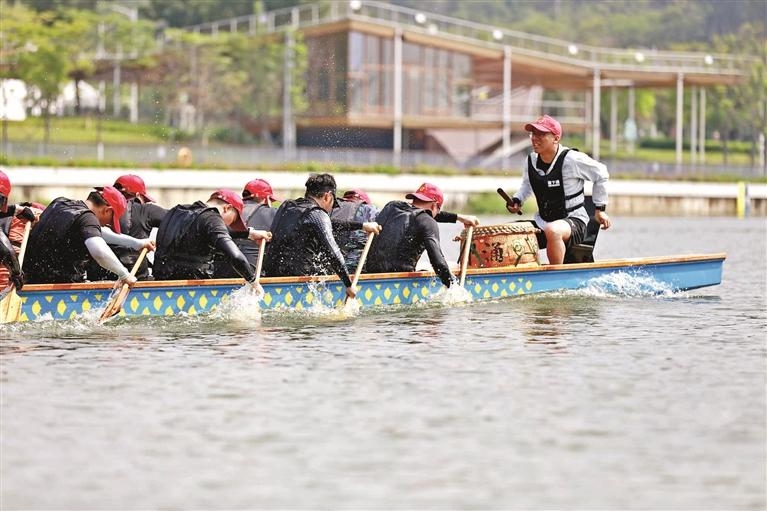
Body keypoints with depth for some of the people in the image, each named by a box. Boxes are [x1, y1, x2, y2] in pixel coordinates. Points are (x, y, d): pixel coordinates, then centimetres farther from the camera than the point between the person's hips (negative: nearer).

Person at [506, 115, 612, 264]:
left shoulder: (572, 159, -16)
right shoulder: (531, 161, 1)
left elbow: (600, 175, 0)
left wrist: (600, 209, 2)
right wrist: (517, 200, 4)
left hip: (573, 220, -6)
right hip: (542, 222, 6)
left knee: (552, 231, -41)